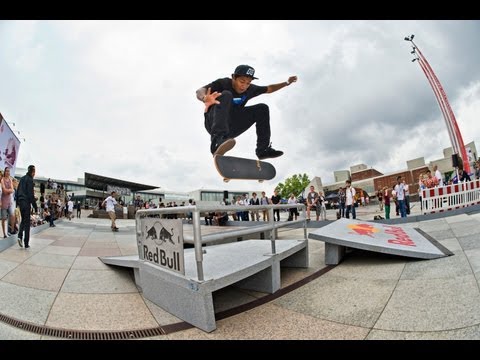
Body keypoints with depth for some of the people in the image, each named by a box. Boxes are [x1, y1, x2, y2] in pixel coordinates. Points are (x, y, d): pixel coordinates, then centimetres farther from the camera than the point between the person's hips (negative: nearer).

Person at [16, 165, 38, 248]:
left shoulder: (22, 178, 11)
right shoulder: (30, 180, -11)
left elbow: (17, 191, 17)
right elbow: (31, 194, -15)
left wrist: (17, 202, 23)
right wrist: (35, 207, -12)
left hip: (20, 202, 7)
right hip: (26, 202, -7)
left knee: (23, 220, 20)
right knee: (27, 222, 0)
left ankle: (20, 236, -1)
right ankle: (26, 243, 4)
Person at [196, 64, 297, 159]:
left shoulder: (250, 89, 2)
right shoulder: (223, 83, -13)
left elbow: (269, 89, 20)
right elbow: (200, 91, -29)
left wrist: (287, 83, 9)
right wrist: (205, 98, -52)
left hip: (231, 128, 5)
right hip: (214, 123, -5)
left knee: (262, 108, -4)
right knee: (226, 95, -31)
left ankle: (263, 149, -11)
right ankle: (217, 140, -51)